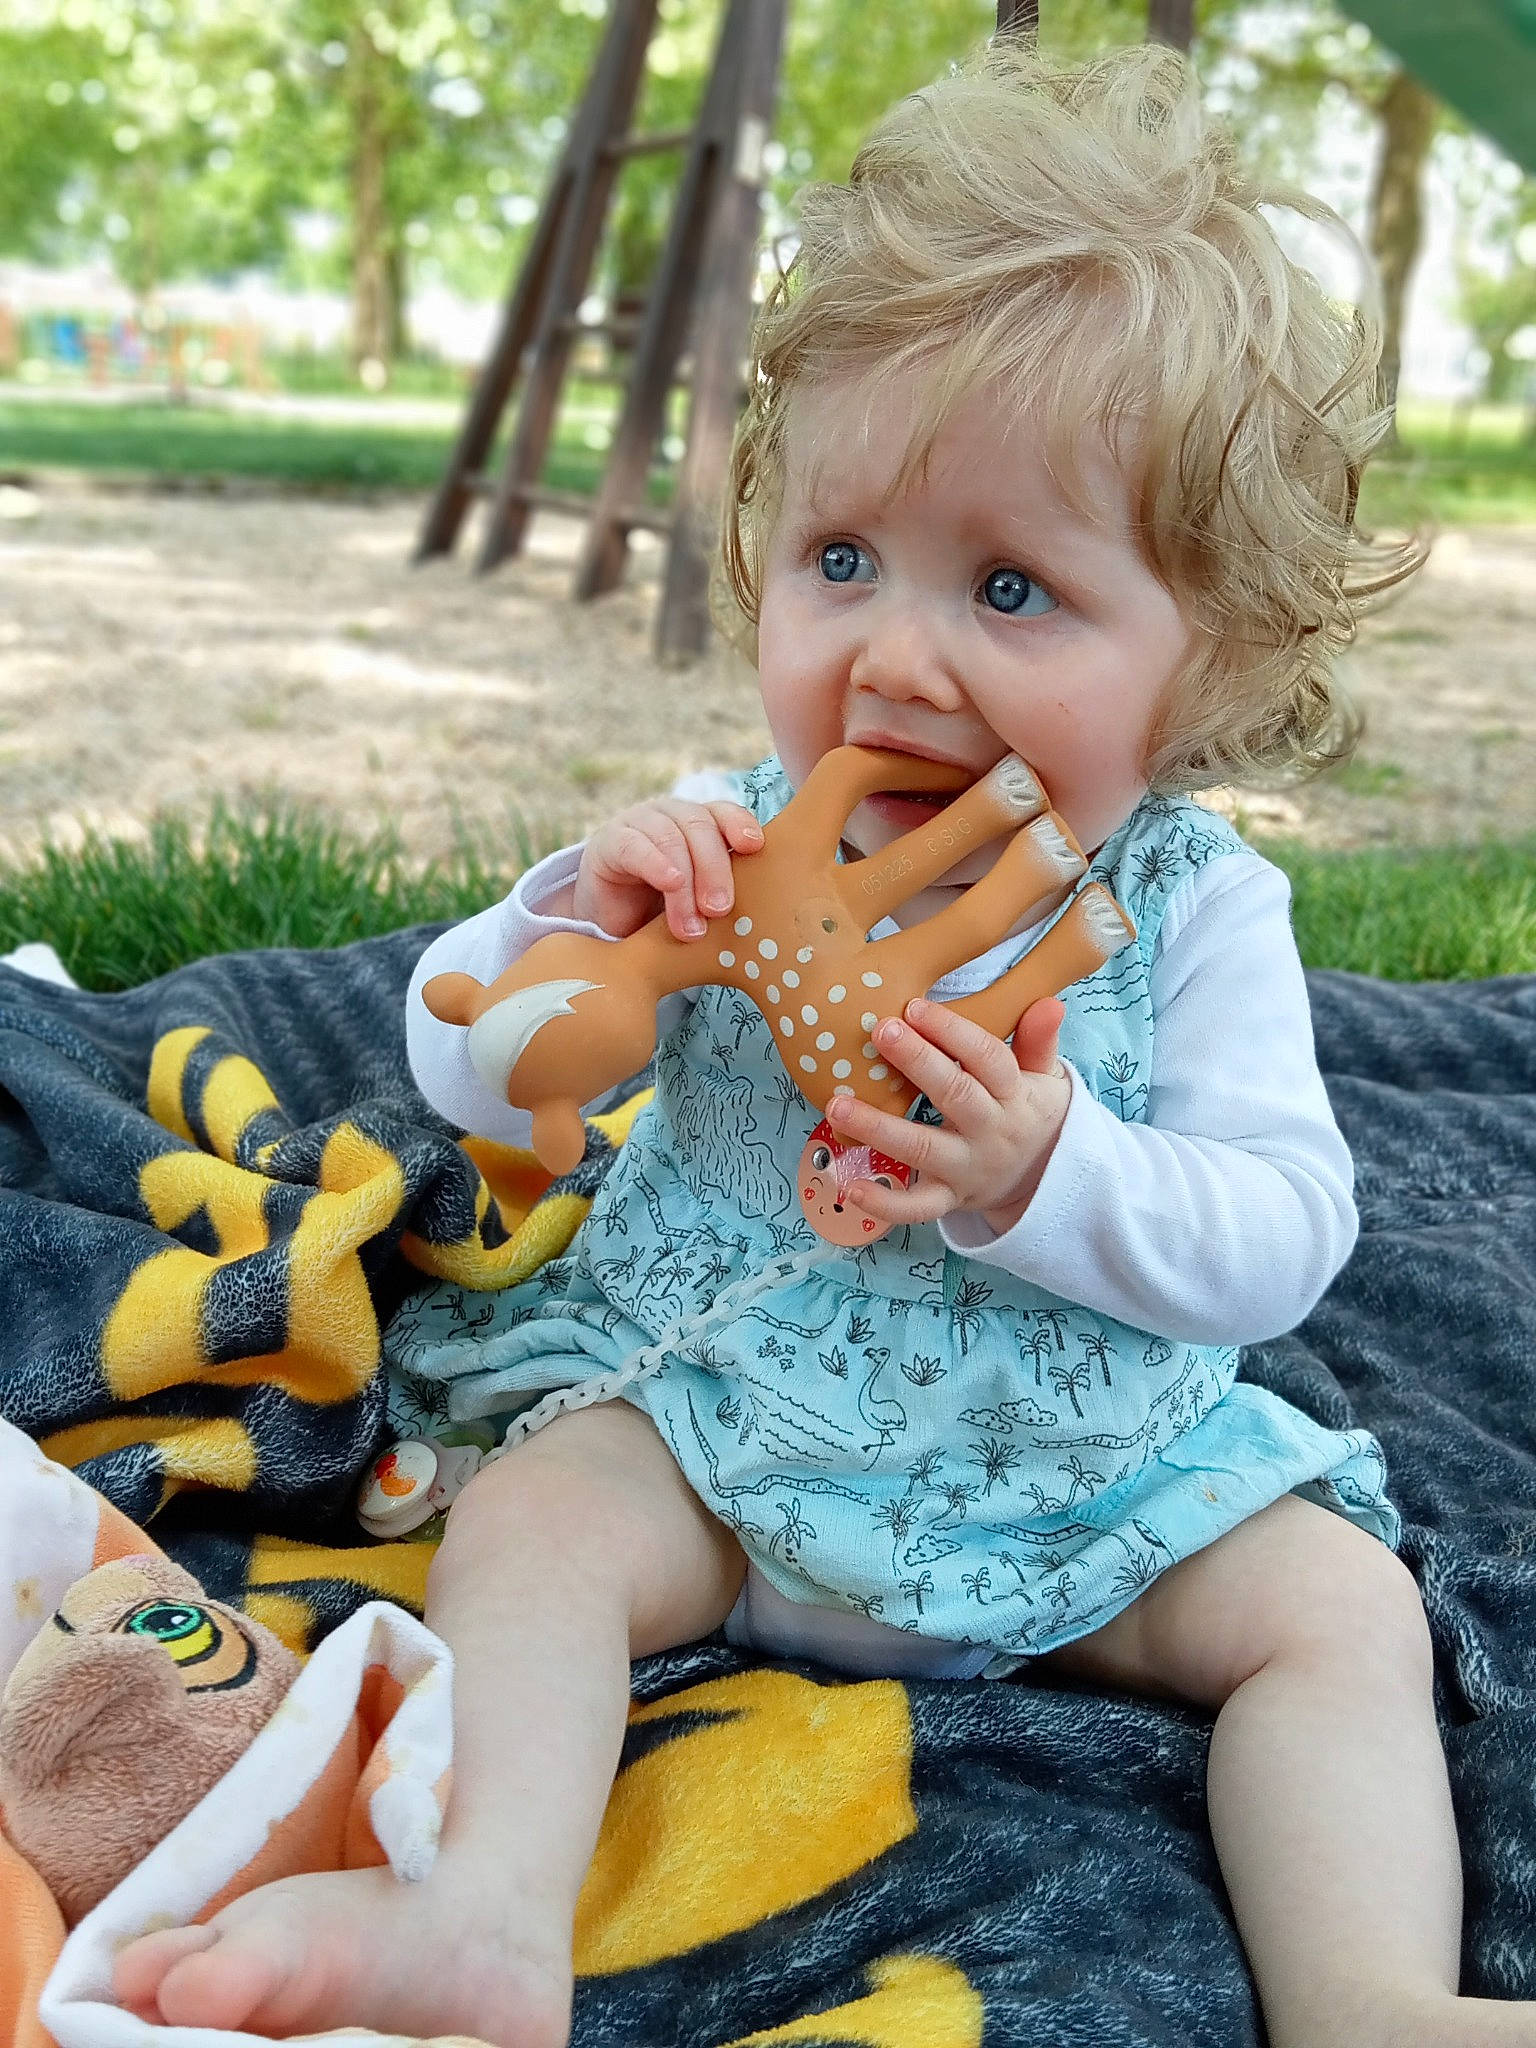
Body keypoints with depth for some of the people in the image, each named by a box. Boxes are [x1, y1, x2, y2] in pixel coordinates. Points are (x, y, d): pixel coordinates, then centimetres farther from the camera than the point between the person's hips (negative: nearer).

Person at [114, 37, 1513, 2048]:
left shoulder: (1192, 905, -12)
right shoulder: (725, 855, -9)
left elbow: (1289, 1232, -14)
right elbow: (470, 1079, -7)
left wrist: (1054, 1177, -33)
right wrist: (574, 921, -28)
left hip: (1096, 1468, 0)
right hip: (723, 1421, 1)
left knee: (1345, 1606, -15)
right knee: (528, 1518, -21)